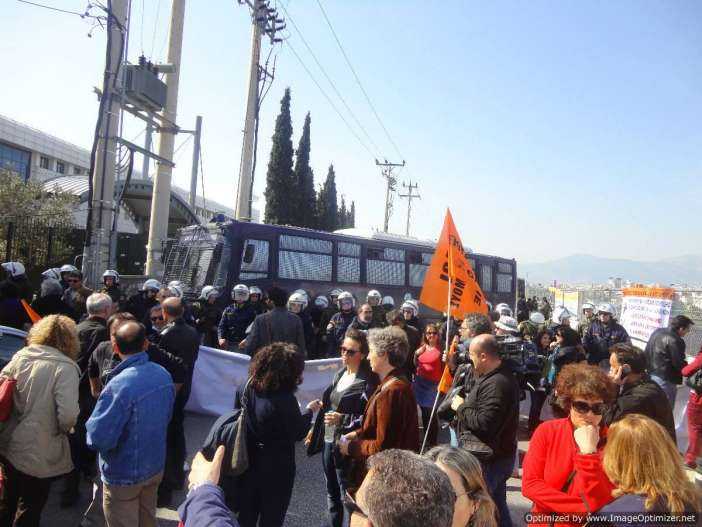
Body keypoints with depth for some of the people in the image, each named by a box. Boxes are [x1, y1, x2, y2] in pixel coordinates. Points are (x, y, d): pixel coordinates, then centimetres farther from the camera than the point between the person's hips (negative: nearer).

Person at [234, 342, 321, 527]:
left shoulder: (245, 389, -11)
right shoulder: (285, 400, -28)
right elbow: (298, 434, -14)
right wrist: (310, 411, 1)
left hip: (247, 463, 5)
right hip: (276, 468, -5)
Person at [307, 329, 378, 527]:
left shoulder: (367, 382, -16)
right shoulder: (340, 375, 7)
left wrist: (343, 420, -25)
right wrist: (315, 430, 18)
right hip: (328, 440, 8)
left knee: (348, 494, 3)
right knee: (331, 492, 21)